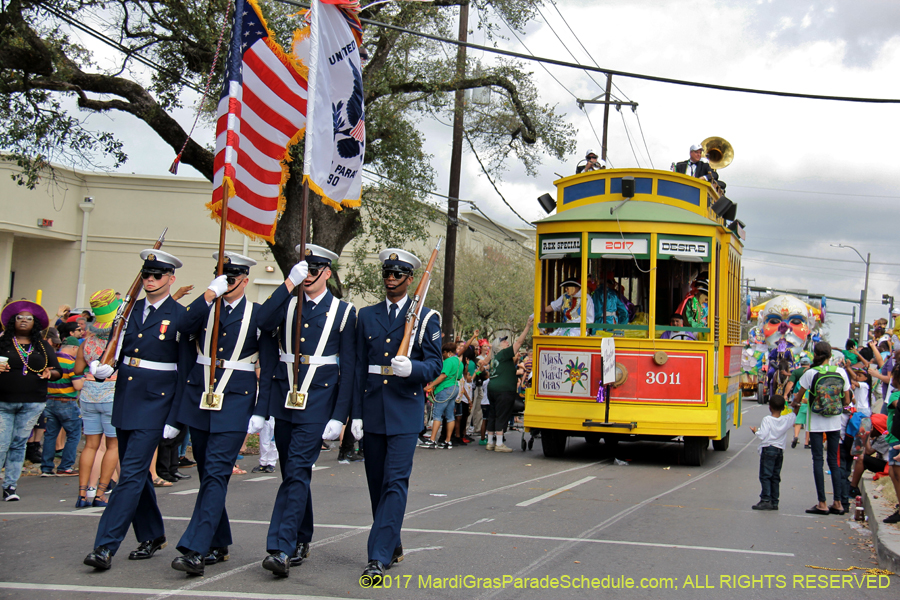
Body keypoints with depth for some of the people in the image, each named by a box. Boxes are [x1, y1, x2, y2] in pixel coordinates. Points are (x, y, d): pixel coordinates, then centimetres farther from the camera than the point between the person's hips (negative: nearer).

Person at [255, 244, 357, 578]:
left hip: (317, 402, -4)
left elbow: (348, 368, -1)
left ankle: (281, 549, -16)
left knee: (297, 472, -13)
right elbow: (263, 323, -14)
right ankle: (301, 541, 27)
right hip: (283, 399, 4)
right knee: (292, 473, 12)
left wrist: (339, 416, -8)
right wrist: (289, 283, -17)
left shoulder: (342, 312, 1)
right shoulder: (285, 305, 10)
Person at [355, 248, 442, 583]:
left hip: (405, 412, -4)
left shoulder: (425, 318, 3)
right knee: (377, 483, 10)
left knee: (395, 483, -11)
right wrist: (356, 414, 6)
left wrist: (411, 368, -23)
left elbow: (435, 365, -1)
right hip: (373, 412, 4)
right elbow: (359, 367, 11)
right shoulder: (367, 316, 13)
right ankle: (393, 547, 25)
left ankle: (379, 558, -15)